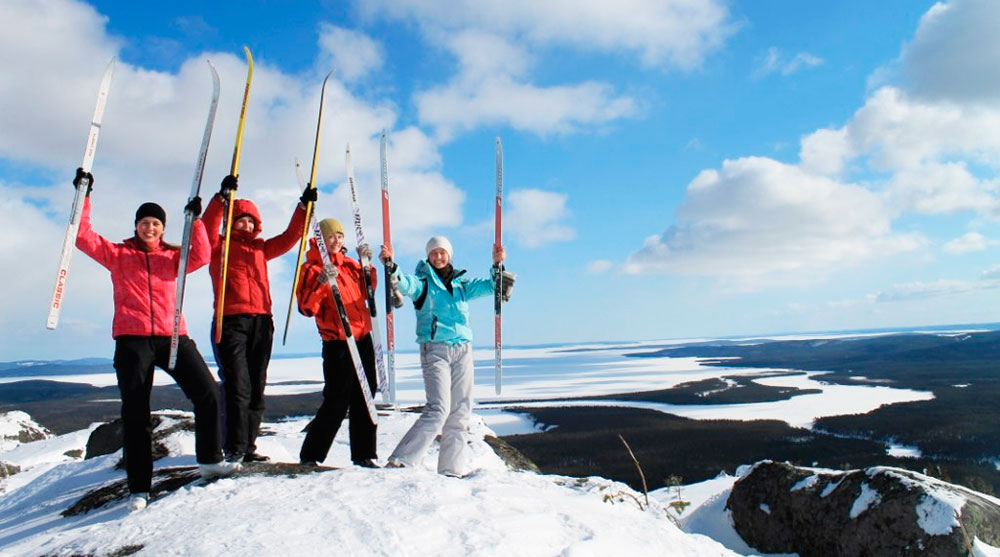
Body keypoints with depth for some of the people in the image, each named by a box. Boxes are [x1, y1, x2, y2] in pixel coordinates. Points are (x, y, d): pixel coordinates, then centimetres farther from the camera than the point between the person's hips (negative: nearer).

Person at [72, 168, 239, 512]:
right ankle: (139, 488, 9)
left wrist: (195, 220, -10)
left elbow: (200, 257, -3)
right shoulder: (117, 254, 13)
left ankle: (209, 460, 10)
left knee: (208, 394, -6)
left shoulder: (173, 256, 15)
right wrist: (84, 197, -4)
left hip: (172, 336, 2)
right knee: (135, 415, 1)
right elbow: (83, 237, 2)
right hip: (132, 339, -1)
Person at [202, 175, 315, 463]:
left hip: (261, 321, 5)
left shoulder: (260, 248, 21)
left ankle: (248, 447, 14)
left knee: (257, 388, 6)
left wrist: (304, 206, 11)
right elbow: (208, 226, -11)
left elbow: (289, 238, 18)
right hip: (230, 321, -5)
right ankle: (234, 448, -4)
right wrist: (222, 197, -23)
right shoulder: (218, 245, 8)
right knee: (237, 386, -10)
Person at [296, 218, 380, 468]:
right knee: (337, 401, -6)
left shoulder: (350, 265, 14)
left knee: (364, 399, 9)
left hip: (363, 338, 6)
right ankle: (310, 455, 9)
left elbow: (367, 290, 21)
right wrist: (322, 282, -29)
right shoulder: (312, 268, -5)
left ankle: (363, 454, 19)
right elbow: (307, 308, -14)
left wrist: (366, 264, 9)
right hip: (337, 343, -6)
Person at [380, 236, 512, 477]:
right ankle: (399, 462, -13)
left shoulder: (461, 283, 18)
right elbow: (405, 284, -16)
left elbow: (489, 286, 11)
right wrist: (390, 267, -35)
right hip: (435, 350, -5)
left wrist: (497, 265, -7)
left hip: (463, 350, 5)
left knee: (460, 412, 5)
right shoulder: (423, 281, 6)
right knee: (438, 409, -18)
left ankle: (452, 469, 15)